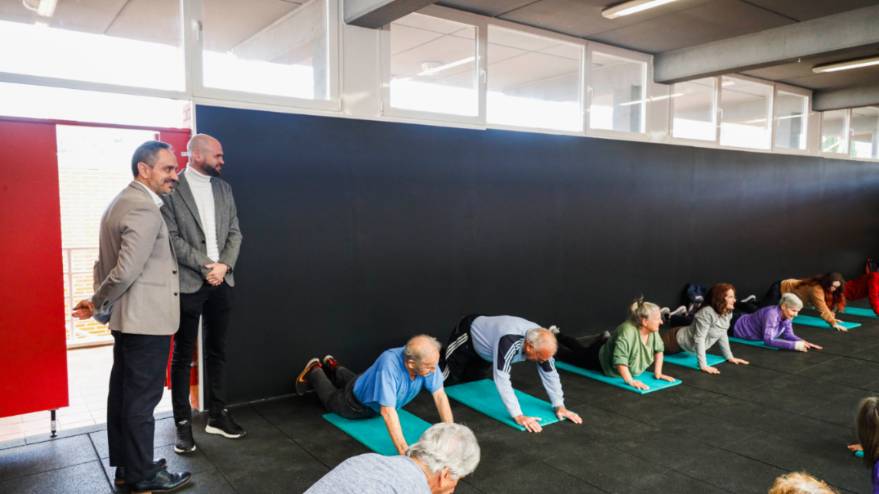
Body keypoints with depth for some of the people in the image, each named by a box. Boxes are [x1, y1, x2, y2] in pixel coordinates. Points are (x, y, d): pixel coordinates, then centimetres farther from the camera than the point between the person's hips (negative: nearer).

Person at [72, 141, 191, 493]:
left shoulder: (121, 202, 14)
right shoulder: (145, 210, -19)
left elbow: (105, 263, 15)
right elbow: (126, 271, -24)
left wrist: (100, 303, 9)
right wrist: (98, 306, -9)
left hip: (127, 318, 10)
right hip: (146, 320, -10)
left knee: (124, 393, 16)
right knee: (142, 398, 1)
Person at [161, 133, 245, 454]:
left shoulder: (223, 188, 10)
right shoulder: (171, 188, -6)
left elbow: (235, 232, 7)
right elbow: (172, 237, -12)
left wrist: (224, 265, -8)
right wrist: (205, 266, -15)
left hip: (221, 282, 5)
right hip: (187, 284, -5)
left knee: (217, 352, 12)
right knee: (182, 356, 5)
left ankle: (217, 415, 24)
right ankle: (183, 424, 15)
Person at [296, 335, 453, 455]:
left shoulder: (428, 360, -34)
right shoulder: (389, 365, -49)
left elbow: (440, 395, -30)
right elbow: (387, 411, -52)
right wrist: (403, 451, -56)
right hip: (359, 403, -5)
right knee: (331, 399, 28)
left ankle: (332, 367, 59)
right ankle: (314, 371, 49)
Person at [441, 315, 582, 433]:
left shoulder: (540, 341, -26)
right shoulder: (509, 341, -48)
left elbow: (550, 374, -16)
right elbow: (501, 379, -50)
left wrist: (560, 406, -21)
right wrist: (518, 416, -51)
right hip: (468, 334, -6)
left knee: (470, 379, 23)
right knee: (447, 380, 5)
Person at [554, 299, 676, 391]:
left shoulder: (652, 330, -21)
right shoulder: (627, 332, -44)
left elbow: (659, 349, -6)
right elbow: (619, 360, -46)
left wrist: (657, 373, -10)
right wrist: (630, 381, -45)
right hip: (601, 359, -7)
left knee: (582, 350, 31)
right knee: (572, 355, 18)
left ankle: (558, 337, 53)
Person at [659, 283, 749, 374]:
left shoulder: (728, 313, -9)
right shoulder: (707, 313, -35)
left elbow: (722, 335, 6)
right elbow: (699, 339, -36)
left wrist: (729, 357, 5)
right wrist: (703, 366, -40)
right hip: (678, 340, -8)